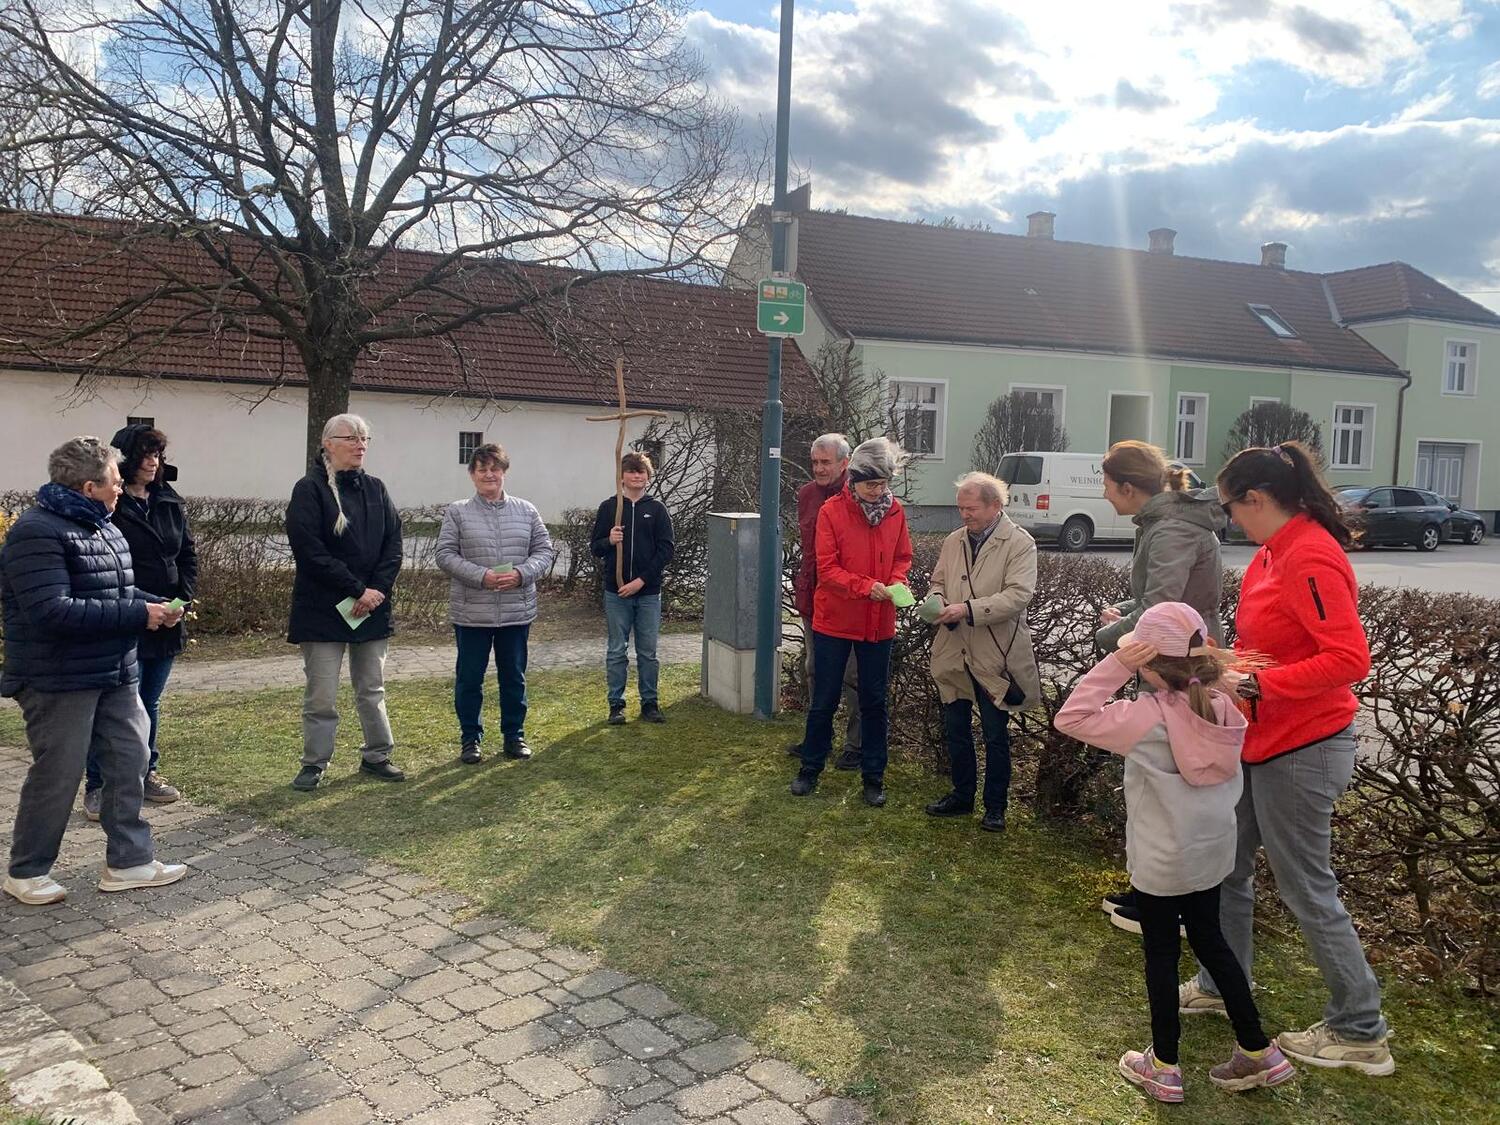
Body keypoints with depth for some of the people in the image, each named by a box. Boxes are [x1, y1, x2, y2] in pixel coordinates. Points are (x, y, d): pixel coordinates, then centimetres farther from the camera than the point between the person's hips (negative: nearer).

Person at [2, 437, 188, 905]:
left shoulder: (102, 528, 12)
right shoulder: (38, 532, -18)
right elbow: (52, 612, -27)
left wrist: (156, 605, 1)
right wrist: (137, 614, -23)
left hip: (115, 676, 9)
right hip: (59, 682, -9)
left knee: (129, 761, 10)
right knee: (57, 776, 3)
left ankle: (128, 860, 22)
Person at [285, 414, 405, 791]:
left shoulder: (375, 489, 10)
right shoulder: (309, 490, -7)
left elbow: (393, 544, 5)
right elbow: (310, 551, -16)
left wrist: (377, 590, -9)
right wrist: (357, 590, -17)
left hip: (372, 607, 5)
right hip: (323, 611, -5)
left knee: (372, 689, 13)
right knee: (321, 696, 1)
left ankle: (376, 756, 24)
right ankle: (314, 764, 15)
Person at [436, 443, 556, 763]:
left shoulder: (527, 510, 6)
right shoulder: (457, 512, 0)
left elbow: (544, 551, 5)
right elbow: (445, 554, -5)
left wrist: (521, 573, -13)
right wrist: (482, 576, -18)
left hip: (517, 611, 2)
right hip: (471, 613, -2)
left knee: (514, 676, 12)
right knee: (469, 678, 7)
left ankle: (514, 735, 26)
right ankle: (470, 738, 21)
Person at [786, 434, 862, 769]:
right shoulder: (806, 494, 6)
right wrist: (802, 585, 16)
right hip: (812, 599, 7)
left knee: (851, 676, 3)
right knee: (814, 669, 17)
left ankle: (856, 746, 16)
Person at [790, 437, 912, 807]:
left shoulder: (895, 511, 0)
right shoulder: (832, 511, -11)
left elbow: (903, 557, 10)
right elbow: (827, 569, -13)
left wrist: (897, 582, -11)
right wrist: (866, 586, -26)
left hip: (879, 625, 3)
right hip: (834, 621, -3)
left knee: (874, 702, 11)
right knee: (824, 700, 9)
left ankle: (873, 776, 24)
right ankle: (811, 768, 26)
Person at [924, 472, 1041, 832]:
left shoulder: (1019, 543, -9)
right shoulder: (953, 542, 8)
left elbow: (1019, 594, -19)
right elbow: (937, 582, 18)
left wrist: (967, 609, -25)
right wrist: (937, 600, -7)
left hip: (995, 655, -5)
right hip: (954, 653, 5)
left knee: (996, 736, 6)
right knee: (955, 730, 15)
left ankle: (995, 807, 21)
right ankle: (962, 796, 32)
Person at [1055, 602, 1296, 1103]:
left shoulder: (1147, 717, -27)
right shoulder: (1223, 708, -9)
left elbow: (1070, 718, -24)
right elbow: (1228, 777, 5)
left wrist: (1115, 664, -26)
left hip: (1161, 863, -6)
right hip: (1212, 852, 6)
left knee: (1161, 955, 11)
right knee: (1210, 941, 23)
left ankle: (1164, 1066, 26)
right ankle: (1258, 1051, 33)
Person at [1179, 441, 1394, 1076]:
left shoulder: (1310, 559, -22)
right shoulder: (1273, 553, 7)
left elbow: (1350, 659, -27)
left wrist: (1260, 685, -25)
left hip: (1302, 750, -10)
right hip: (1260, 742, 10)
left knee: (1306, 890, 3)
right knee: (1225, 865, 18)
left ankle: (1361, 1033, 21)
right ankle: (1222, 985, 36)